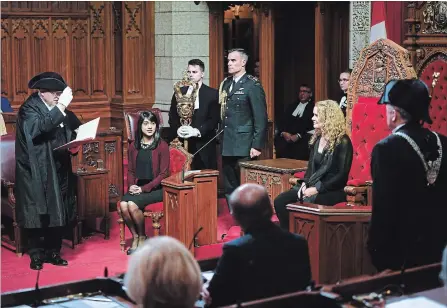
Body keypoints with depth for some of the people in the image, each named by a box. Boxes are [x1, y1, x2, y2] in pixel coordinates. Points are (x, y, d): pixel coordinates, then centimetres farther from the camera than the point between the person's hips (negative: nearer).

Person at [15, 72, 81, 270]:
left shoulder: (60, 110, 8)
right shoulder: (29, 108, -9)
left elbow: (74, 130, 18)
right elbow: (39, 127, -29)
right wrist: (61, 107, -29)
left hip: (58, 171, 6)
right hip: (36, 172, -6)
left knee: (59, 213, 8)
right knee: (36, 214, -2)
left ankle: (53, 252, 19)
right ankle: (36, 254, 9)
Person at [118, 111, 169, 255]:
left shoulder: (162, 146, -5)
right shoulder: (133, 146, 11)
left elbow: (163, 174, -8)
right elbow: (130, 170, 15)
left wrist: (144, 188, -15)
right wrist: (132, 185, -7)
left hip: (155, 189, -4)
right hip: (137, 188, 4)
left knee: (132, 204, -28)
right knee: (123, 205, -25)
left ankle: (142, 237, -5)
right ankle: (135, 236, -3)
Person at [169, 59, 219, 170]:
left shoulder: (212, 94, 3)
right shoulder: (179, 92, 13)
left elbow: (214, 119, -5)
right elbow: (172, 116, 13)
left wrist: (197, 131, -17)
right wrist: (178, 129, -8)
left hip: (204, 145, -2)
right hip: (183, 144, 2)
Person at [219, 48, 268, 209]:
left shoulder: (253, 85, -8)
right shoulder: (225, 83, 14)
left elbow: (261, 118, -12)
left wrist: (257, 146, -16)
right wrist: (220, 139, 10)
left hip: (244, 147, -7)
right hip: (227, 146, 7)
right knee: (229, 188, 11)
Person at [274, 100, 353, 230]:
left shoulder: (342, 142, -10)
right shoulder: (317, 139, 13)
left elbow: (342, 176, -14)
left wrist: (317, 189, -19)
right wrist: (304, 183, -2)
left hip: (331, 190, -7)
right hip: (312, 185, 7)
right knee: (280, 201, -15)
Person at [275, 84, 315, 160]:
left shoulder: (313, 108, 7)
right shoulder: (291, 106, 24)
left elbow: (312, 125, -4)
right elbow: (281, 121, 15)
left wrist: (298, 136, -16)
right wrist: (283, 133, -5)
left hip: (301, 141, -4)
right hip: (285, 139, 4)